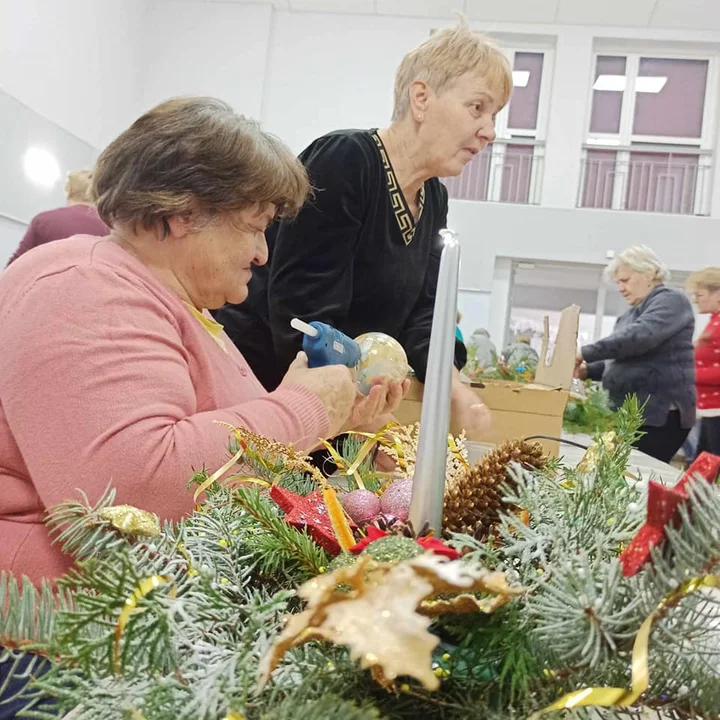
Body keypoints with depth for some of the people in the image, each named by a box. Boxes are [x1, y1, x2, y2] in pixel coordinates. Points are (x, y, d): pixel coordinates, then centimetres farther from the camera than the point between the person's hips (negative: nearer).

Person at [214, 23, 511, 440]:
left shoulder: (434, 198, 5)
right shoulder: (341, 162, -20)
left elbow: (419, 315, 1)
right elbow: (305, 320, -26)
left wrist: (455, 389, -18)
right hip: (254, 380, -7)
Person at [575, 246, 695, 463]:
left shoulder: (670, 300, -7)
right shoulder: (632, 313, 20)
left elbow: (638, 336, -26)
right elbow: (619, 361, 24)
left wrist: (585, 353, -24)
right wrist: (588, 370, 5)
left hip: (660, 414, -8)